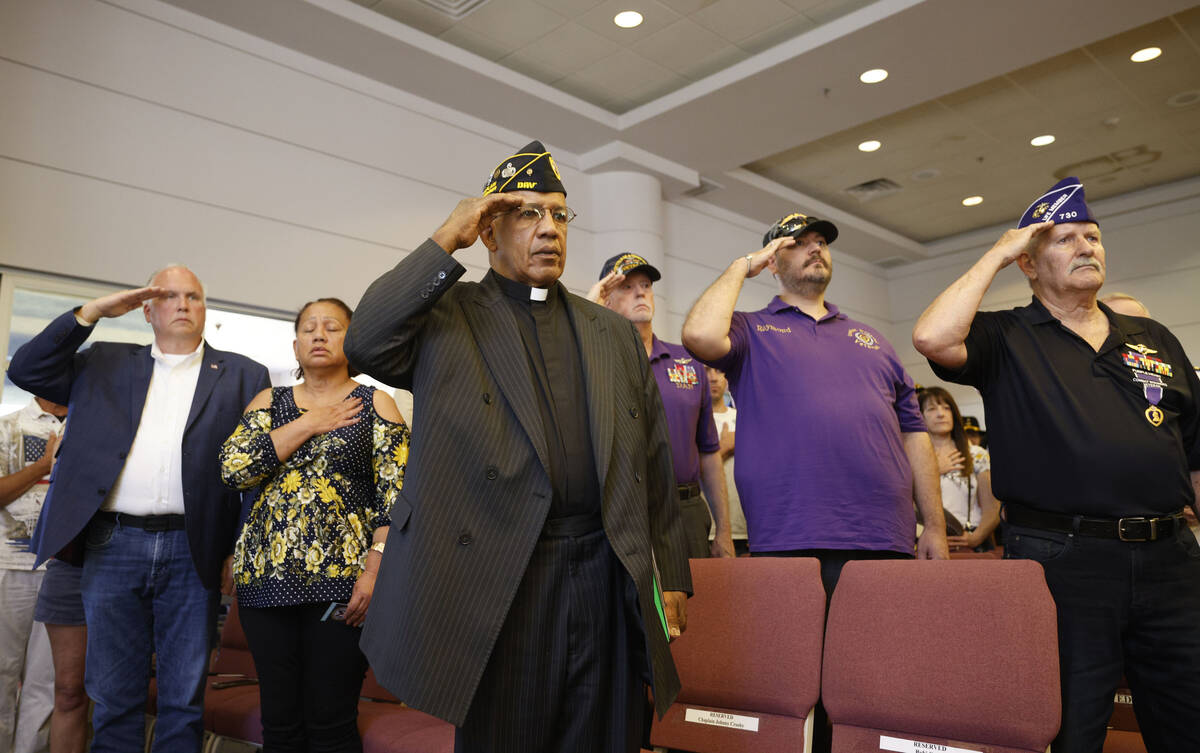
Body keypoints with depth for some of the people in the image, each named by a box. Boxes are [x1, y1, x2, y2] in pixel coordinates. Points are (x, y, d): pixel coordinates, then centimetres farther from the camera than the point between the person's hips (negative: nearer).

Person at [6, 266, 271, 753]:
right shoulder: (105, 364, 16)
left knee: (183, 701, 7)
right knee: (113, 698, 10)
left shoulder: (243, 376, 7)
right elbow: (26, 371, 8)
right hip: (113, 545, 2)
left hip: (193, 552, -1)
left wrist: (242, 548, -5)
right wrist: (91, 312, 2)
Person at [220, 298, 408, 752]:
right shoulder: (269, 402, 14)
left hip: (341, 579, -3)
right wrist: (308, 425, -5)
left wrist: (374, 569, -16)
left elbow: (394, 497, -5)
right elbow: (233, 468, -2)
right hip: (267, 575, 4)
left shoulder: (375, 404, 4)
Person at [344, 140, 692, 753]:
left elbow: (654, 464, 14)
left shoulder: (615, 334, 15)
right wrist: (446, 241, -9)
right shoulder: (445, 317, 5)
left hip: (610, 583, 4)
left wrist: (672, 578, 11)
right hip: (497, 584, -3)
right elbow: (364, 345, -16)